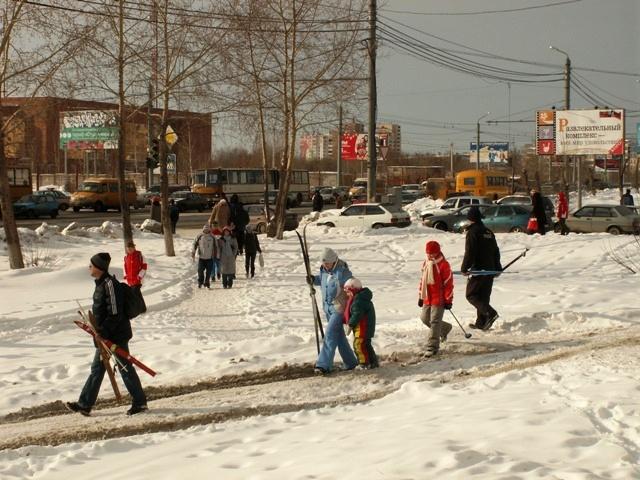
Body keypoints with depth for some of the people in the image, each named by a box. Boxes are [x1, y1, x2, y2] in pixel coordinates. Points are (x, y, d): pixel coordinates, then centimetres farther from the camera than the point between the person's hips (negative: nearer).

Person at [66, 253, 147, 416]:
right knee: (97, 369, 12)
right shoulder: (101, 283, 9)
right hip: (105, 335, 10)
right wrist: (97, 329, 15)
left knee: (125, 368, 1)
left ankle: (139, 402, 12)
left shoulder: (109, 284, -21)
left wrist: (102, 331, -23)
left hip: (117, 335, -10)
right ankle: (85, 404, 17)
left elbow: (115, 313, -24)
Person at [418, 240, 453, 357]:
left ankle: (432, 347, -3)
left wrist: (448, 300, -11)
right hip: (427, 298, 8)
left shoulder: (443, 264, -13)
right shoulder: (425, 263, 8)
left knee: (434, 322, -7)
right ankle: (444, 328, 37)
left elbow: (448, 283, -11)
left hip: (439, 298, -8)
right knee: (425, 318, 14)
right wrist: (421, 296, 18)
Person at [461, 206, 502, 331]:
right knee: (484, 296, 12)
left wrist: (464, 268, -9)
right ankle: (481, 322, 12)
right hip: (490, 270, 8)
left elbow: (469, 253, -16)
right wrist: (497, 268, 26)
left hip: (478, 269, -8)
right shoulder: (489, 232, 14)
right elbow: (496, 251, 19)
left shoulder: (472, 232, -11)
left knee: (471, 295, -1)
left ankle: (490, 313, -21)